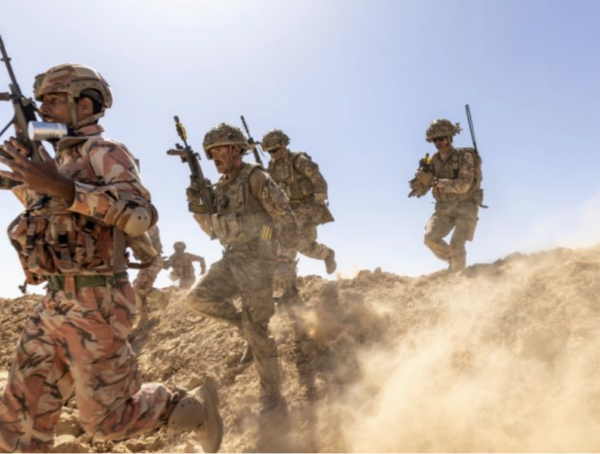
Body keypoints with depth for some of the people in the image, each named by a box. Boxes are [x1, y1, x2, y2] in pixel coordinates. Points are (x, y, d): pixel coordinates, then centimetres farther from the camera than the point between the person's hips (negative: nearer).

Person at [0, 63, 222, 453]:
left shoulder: (105, 154, -9)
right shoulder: (61, 160, 16)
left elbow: (142, 216, -25)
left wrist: (64, 188, -30)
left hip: (95, 304, -8)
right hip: (55, 303, 8)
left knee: (108, 418, 2)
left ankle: (197, 408, 22)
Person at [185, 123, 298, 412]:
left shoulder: (255, 178, -9)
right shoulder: (221, 188, 14)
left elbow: (287, 220, -13)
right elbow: (213, 229, 19)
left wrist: (284, 262, -19)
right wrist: (196, 206, 2)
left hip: (258, 260, -7)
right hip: (232, 260, 7)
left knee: (257, 333, -5)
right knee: (198, 298, -10)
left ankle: (272, 401, 9)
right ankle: (246, 325, 10)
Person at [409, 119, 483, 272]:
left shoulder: (465, 157, -12)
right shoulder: (435, 160, 3)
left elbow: (463, 186, -25)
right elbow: (420, 190, 3)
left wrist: (435, 181, -30)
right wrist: (422, 180, -21)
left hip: (465, 207, -4)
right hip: (444, 208, 5)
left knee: (456, 245, -19)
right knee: (430, 237, -15)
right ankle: (452, 260, 11)